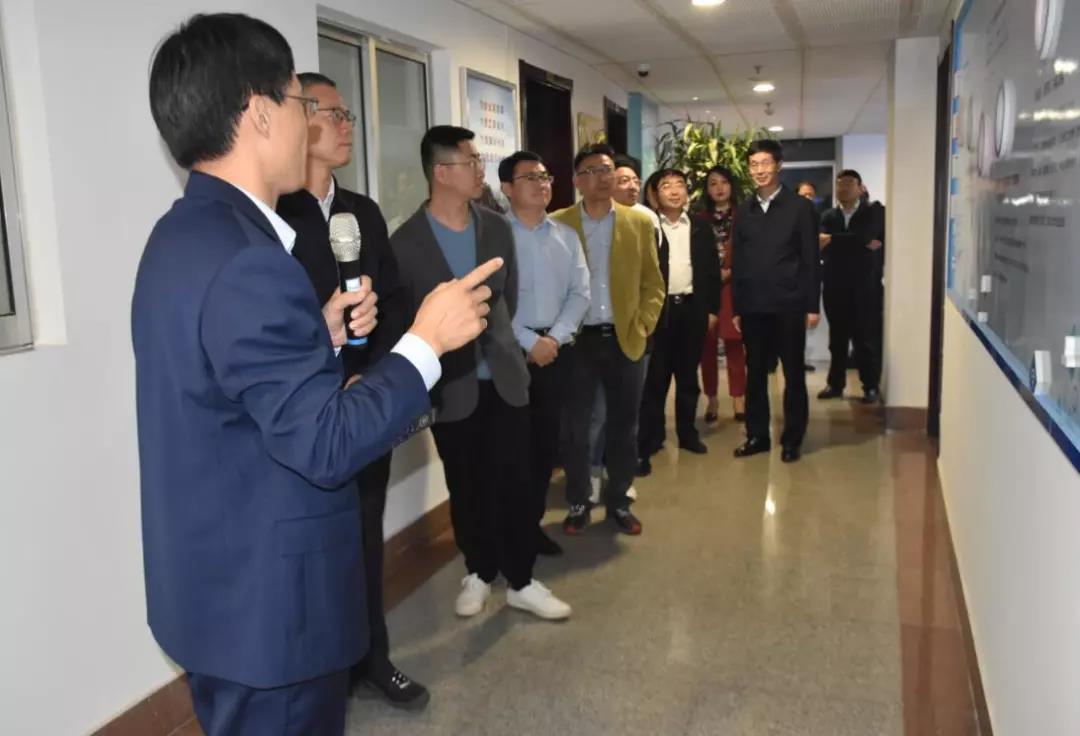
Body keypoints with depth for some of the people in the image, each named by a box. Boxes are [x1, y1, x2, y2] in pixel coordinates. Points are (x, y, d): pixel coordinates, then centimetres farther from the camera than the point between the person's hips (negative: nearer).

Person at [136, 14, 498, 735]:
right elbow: (326, 446, -26)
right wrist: (426, 340, -18)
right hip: (267, 600, -10)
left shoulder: (185, 234, 6)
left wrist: (320, 335, 4)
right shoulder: (245, 258, -26)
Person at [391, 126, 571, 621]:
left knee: (514, 483, 3)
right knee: (466, 489, 11)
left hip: (503, 376, 3)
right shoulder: (406, 242, -9)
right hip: (451, 386, -2)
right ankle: (479, 572, 30)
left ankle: (520, 581, 17)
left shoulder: (498, 228, 4)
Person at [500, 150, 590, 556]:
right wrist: (530, 341, -13)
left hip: (554, 350, 5)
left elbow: (580, 293, 6)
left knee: (546, 440, 10)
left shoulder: (566, 236, 11)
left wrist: (553, 338, -8)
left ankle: (533, 520, 24)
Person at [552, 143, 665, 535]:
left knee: (624, 428, 9)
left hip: (625, 340, 2)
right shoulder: (557, 224, -1)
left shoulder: (640, 223, 5)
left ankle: (619, 502, 24)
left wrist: (642, 327, -3)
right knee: (576, 428, 6)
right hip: (577, 341, -1)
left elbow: (653, 283, 7)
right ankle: (577, 503, 21)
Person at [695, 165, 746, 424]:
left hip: (733, 288, -1)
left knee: (734, 344, 0)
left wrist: (730, 272, -11)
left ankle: (738, 399, 6)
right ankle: (712, 400, 10)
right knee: (707, 345, 2)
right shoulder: (700, 218, 8)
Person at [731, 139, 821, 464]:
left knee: (793, 375, 5)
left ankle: (792, 439, 15)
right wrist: (736, 307, 6)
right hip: (752, 307, 3)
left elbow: (811, 259, -3)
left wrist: (812, 305, -8)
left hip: (788, 305, -3)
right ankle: (757, 435, 20)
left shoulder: (800, 207, 0)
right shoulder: (744, 211, 9)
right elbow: (737, 262, 9)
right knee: (755, 374, 9)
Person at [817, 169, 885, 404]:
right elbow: (823, 248, -8)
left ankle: (871, 387, 12)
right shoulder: (829, 216, 9)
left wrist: (833, 240, -13)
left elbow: (864, 236, -20)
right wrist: (862, 245, -16)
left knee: (867, 339, 2)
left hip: (865, 288, -3)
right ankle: (835, 384, 20)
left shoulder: (875, 212, 0)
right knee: (837, 340, 10)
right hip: (836, 288, 3)